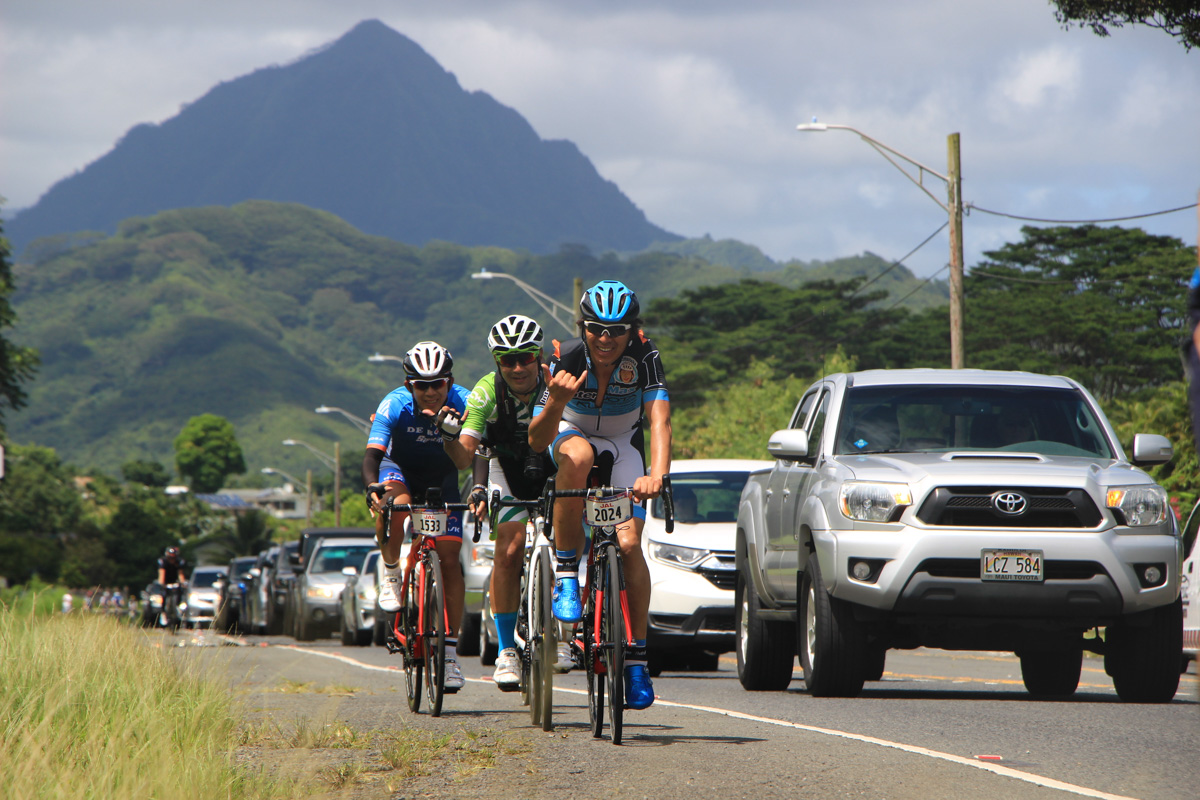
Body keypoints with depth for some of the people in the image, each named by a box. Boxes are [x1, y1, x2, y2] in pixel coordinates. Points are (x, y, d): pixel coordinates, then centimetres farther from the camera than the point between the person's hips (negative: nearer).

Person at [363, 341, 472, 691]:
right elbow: (373, 455, -38)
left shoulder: (462, 403, -25)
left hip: (442, 480, 1)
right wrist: (372, 488, -56)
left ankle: (450, 649, -2)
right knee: (397, 504, -37)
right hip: (400, 470, -1)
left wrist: (451, 432, -52)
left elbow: (466, 461, -31)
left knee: (449, 558, -9)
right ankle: (390, 574, -10)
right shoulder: (395, 405, -29)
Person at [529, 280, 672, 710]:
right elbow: (537, 440, -29)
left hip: (623, 447, 1)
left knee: (629, 542, -19)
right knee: (578, 455, -39)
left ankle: (636, 654, -6)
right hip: (573, 433, 0)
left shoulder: (644, 357, -27)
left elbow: (660, 420, -37)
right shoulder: (566, 359, -27)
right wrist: (555, 402, -50)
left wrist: (657, 475, -55)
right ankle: (566, 573, -27)